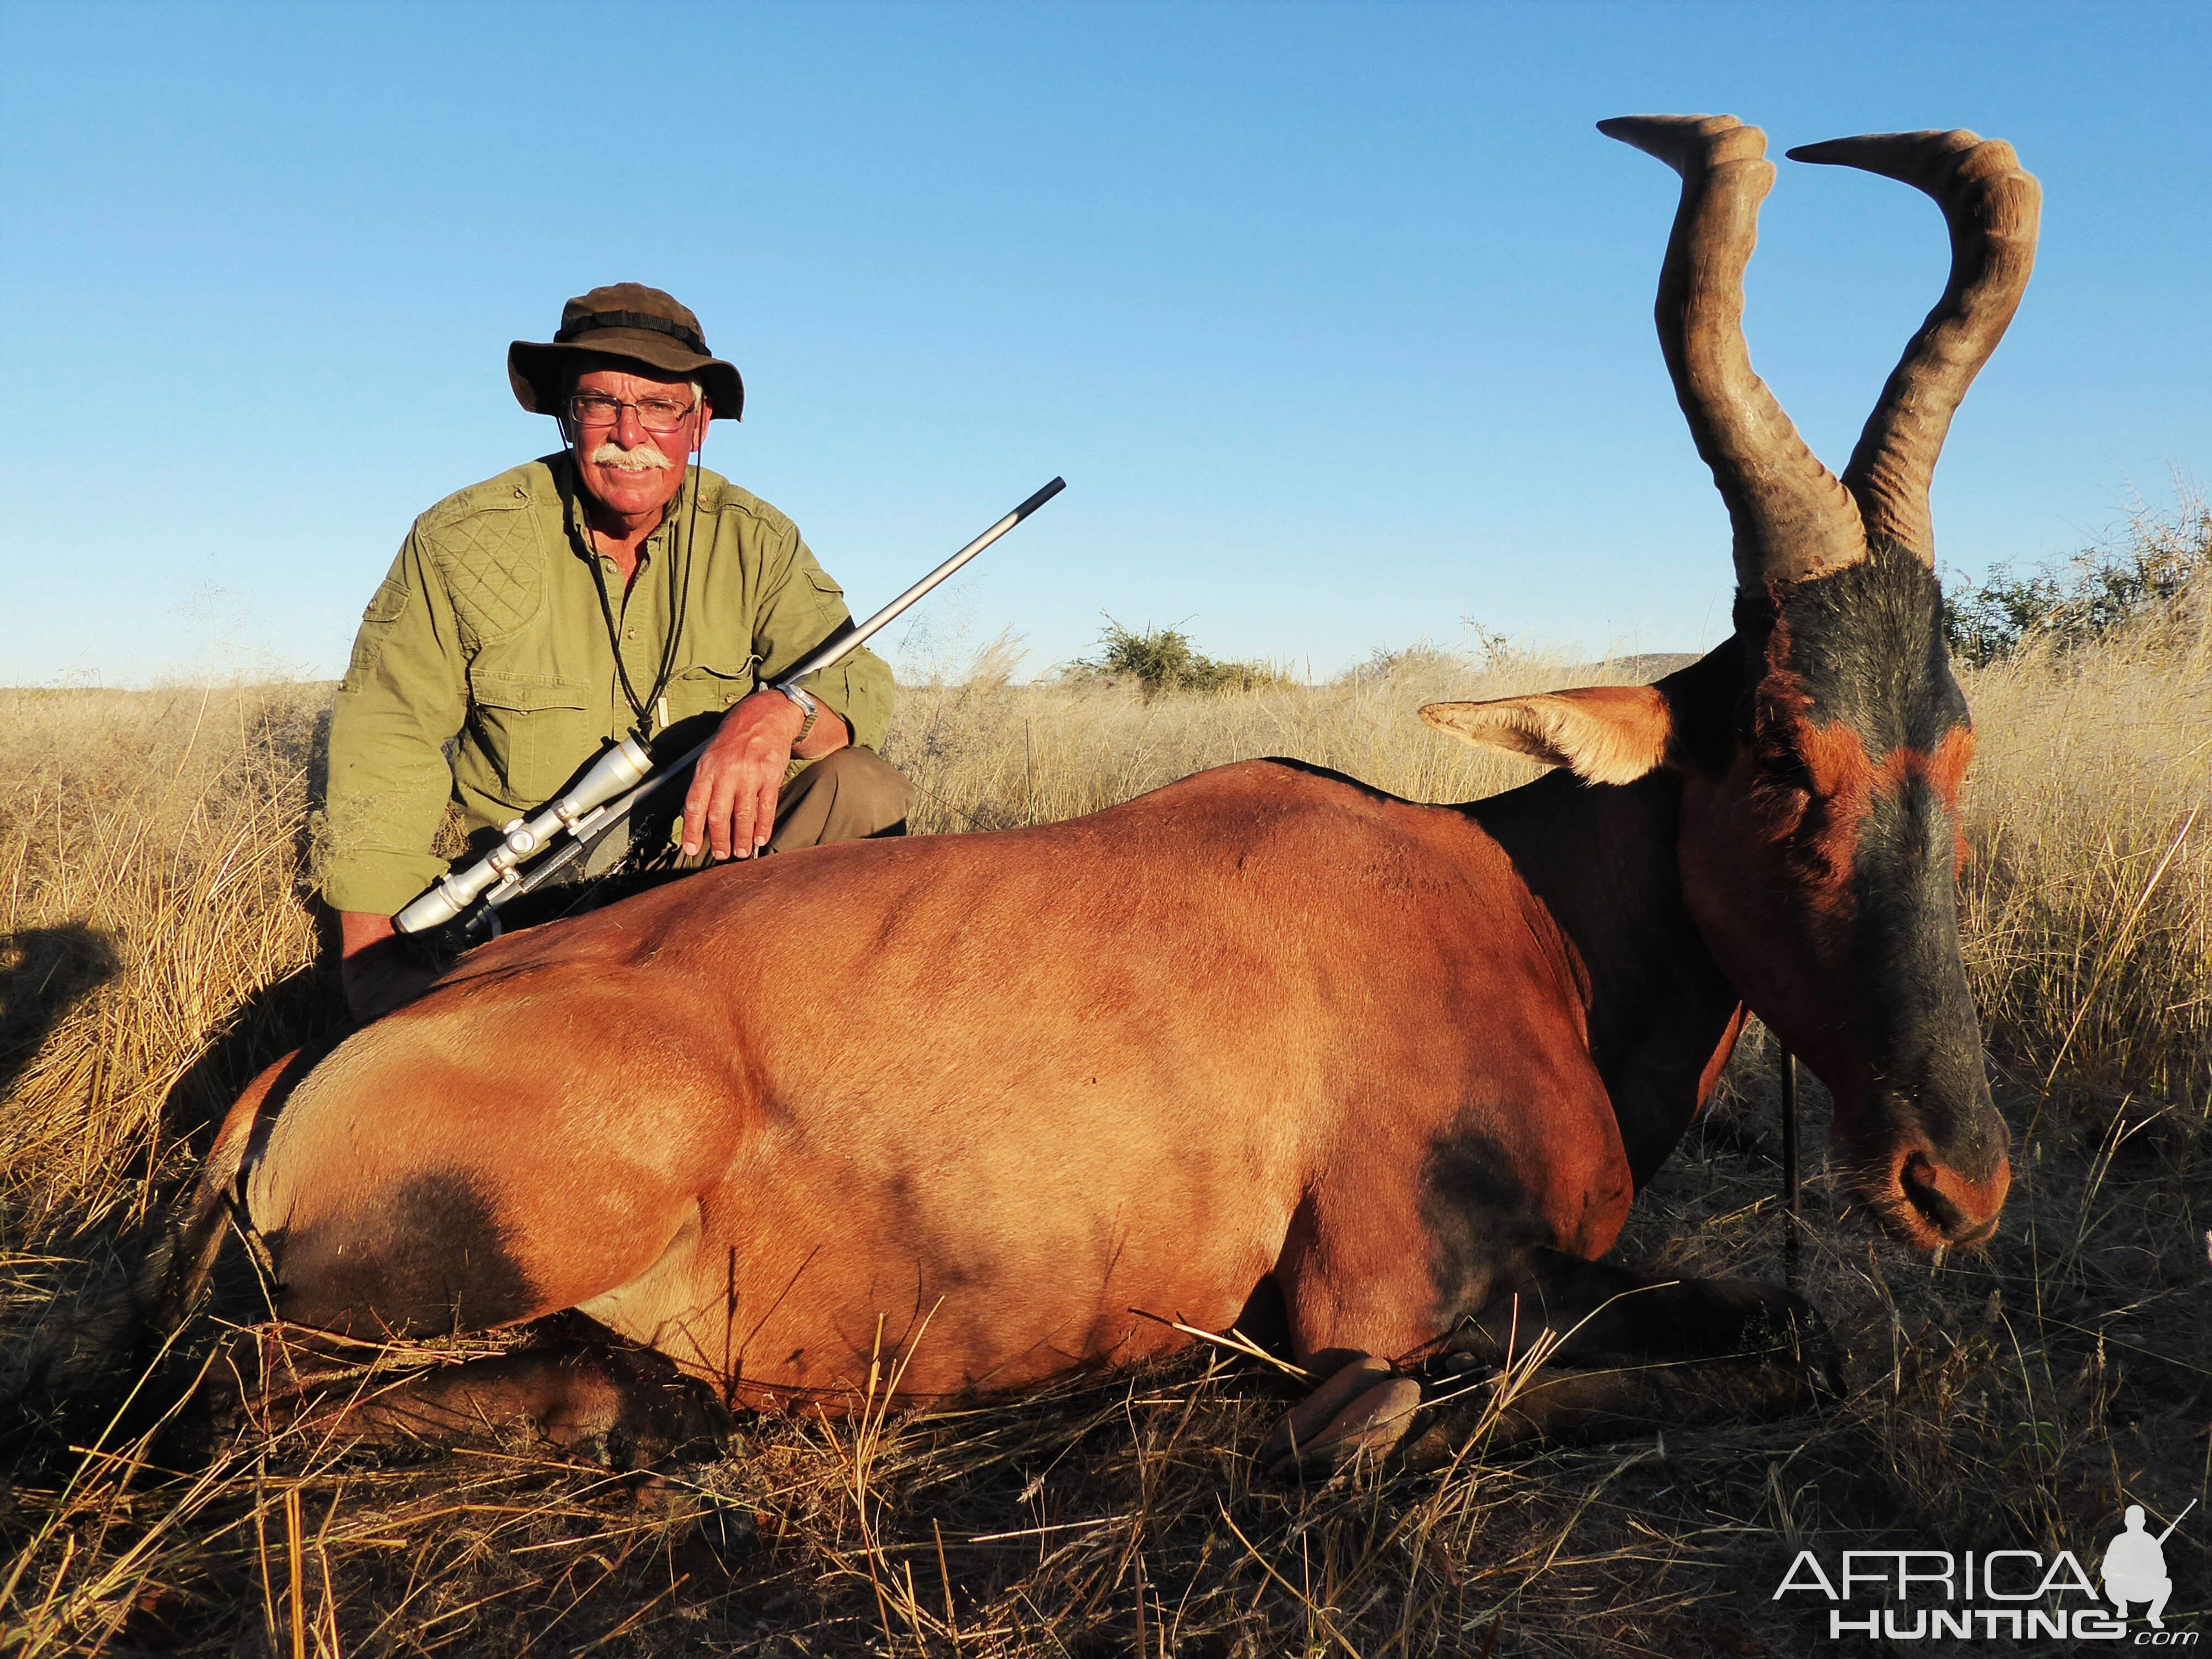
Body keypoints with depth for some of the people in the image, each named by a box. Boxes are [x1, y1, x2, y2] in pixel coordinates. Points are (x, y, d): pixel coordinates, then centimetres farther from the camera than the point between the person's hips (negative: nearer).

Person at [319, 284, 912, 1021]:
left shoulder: (754, 540, -2)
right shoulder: (461, 539, -6)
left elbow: (859, 679, -12)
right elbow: (385, 742, -8)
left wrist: (777, 713, -37)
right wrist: (375, 958, -16)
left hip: (714, 859, 1)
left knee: (864, 790, -22)